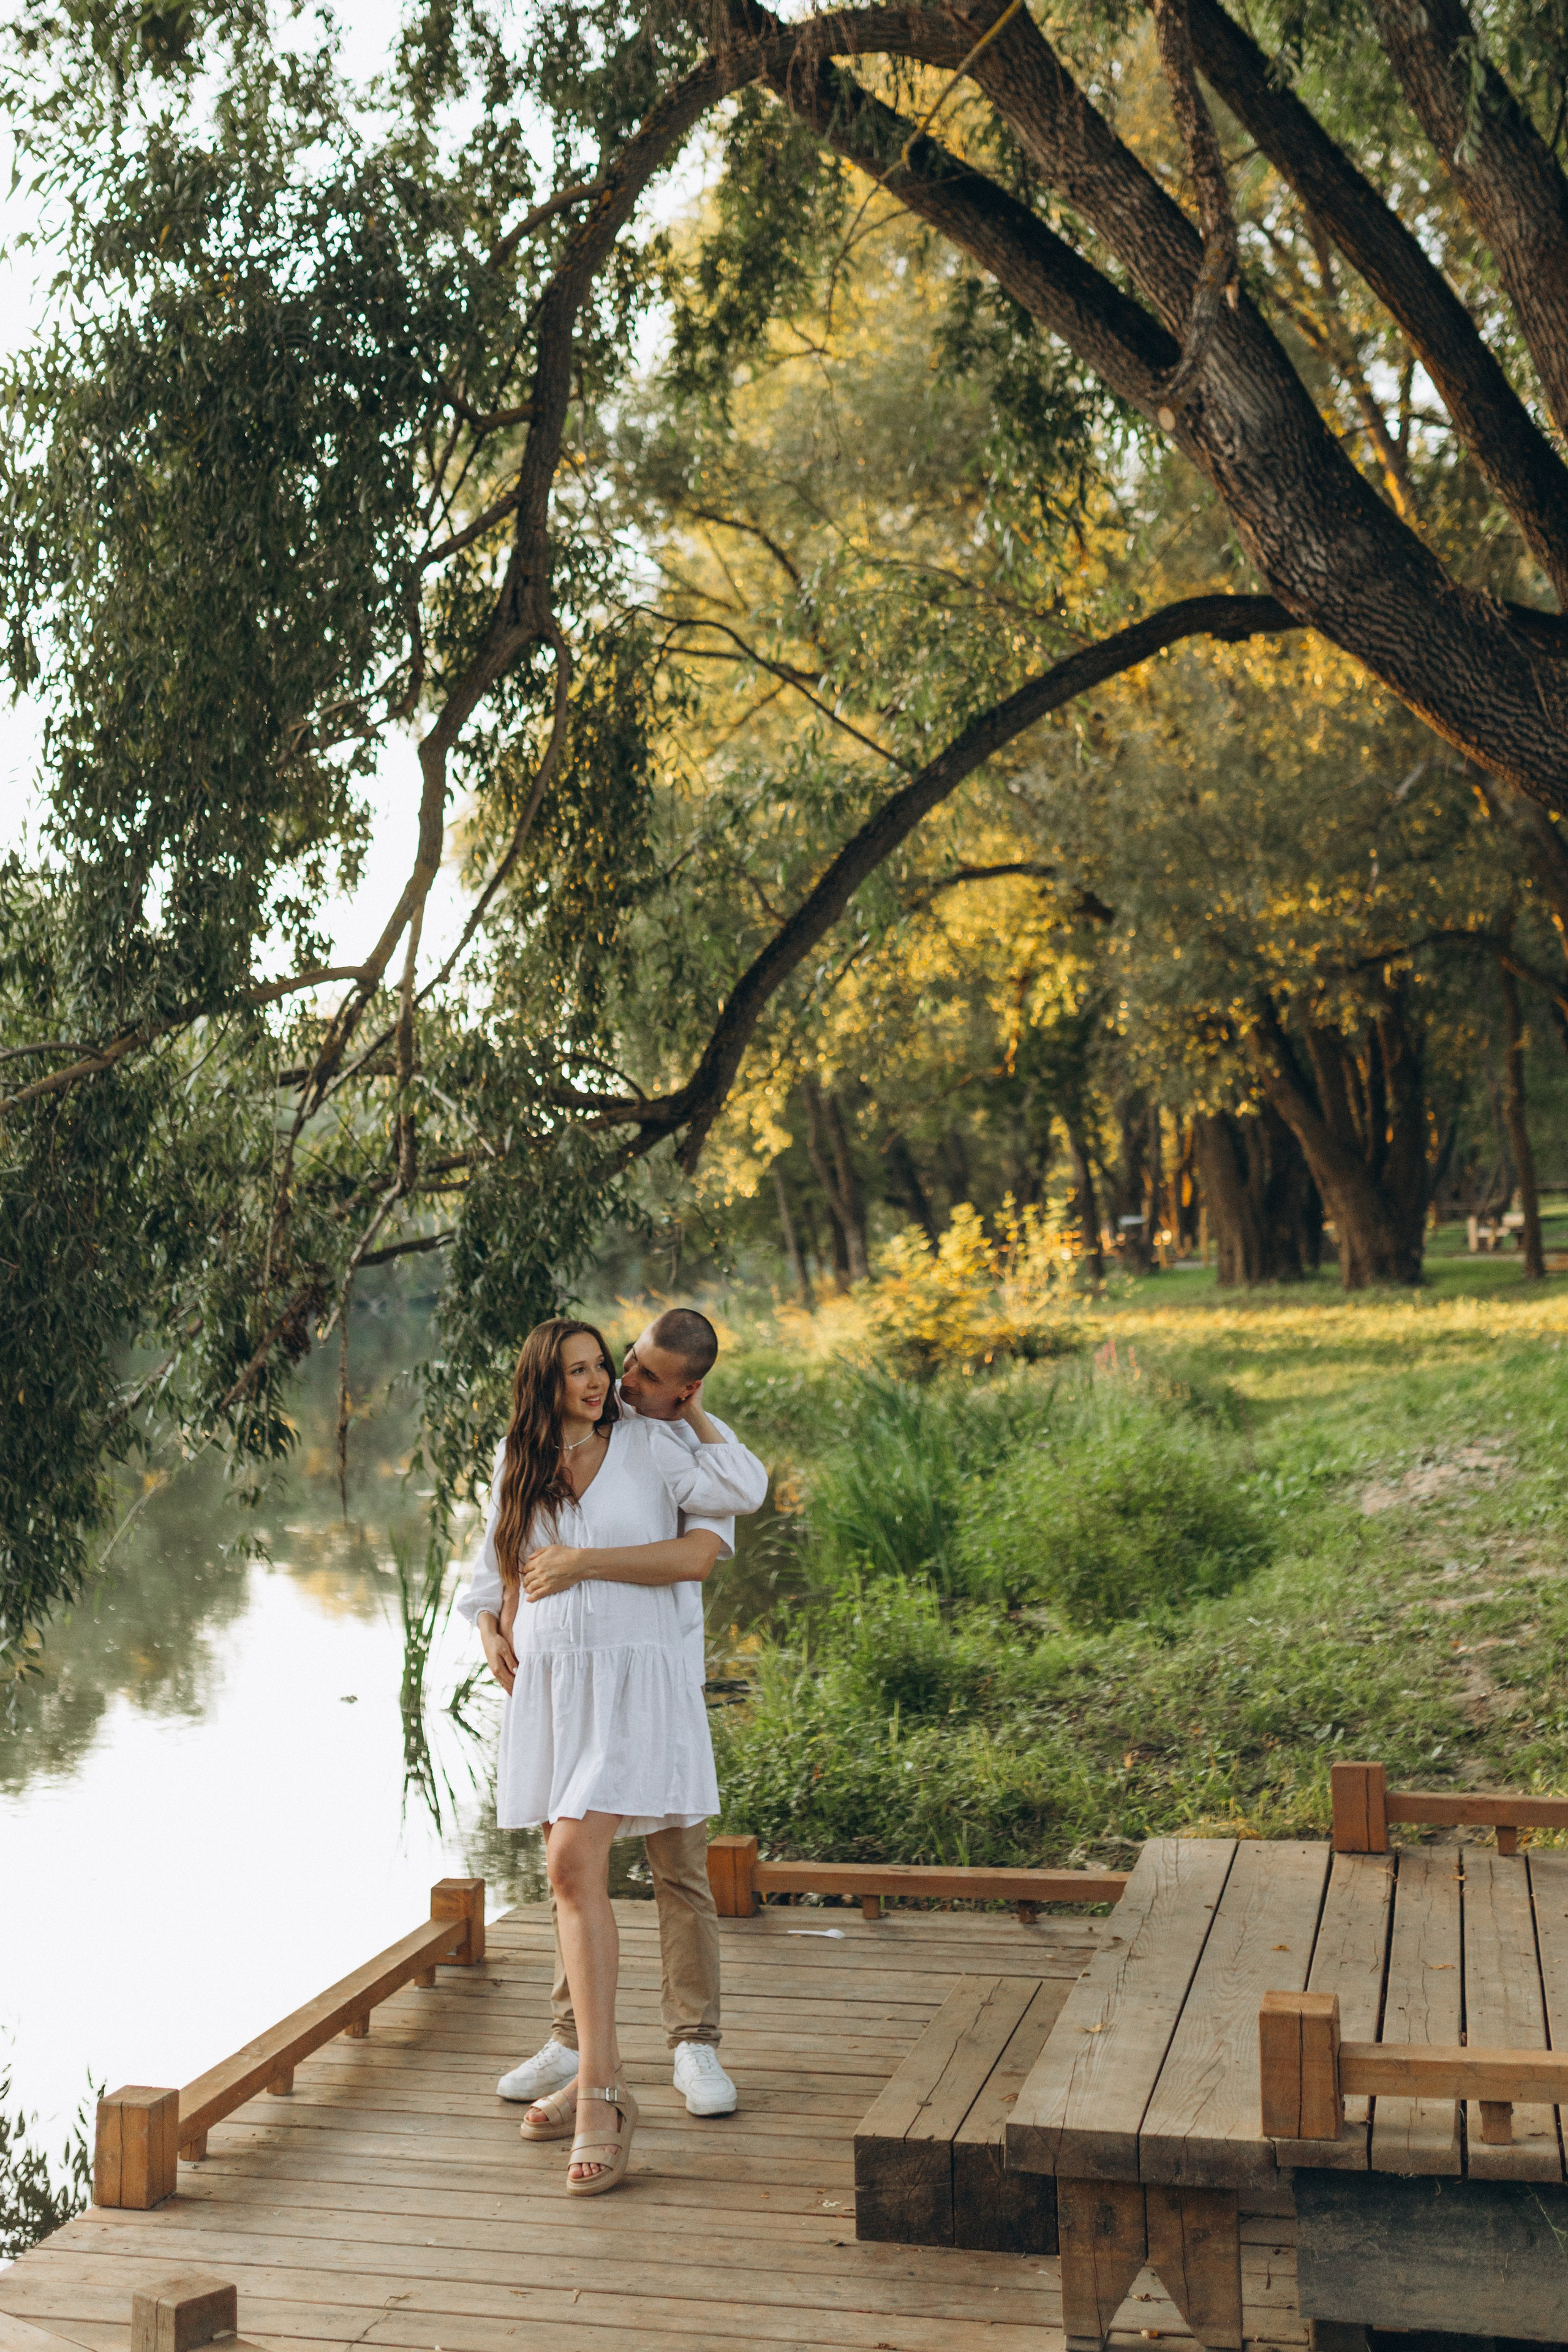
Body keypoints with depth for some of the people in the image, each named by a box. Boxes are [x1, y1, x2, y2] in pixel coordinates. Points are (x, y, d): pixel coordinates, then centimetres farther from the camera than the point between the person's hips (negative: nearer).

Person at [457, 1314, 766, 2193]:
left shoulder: (648, 1444, 1)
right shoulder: (518, 1464, 14)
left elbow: (741, 1490, -12)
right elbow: (496, 1561, 27)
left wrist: (695, 1410, -2)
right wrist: (491, 1626, 11)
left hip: (631, 1681, -5)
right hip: (546, 1688, 5)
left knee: (574, 1866, -17)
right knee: (576, 1878, 9)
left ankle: (598, 2101, -14)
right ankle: (603, 2072, 22)